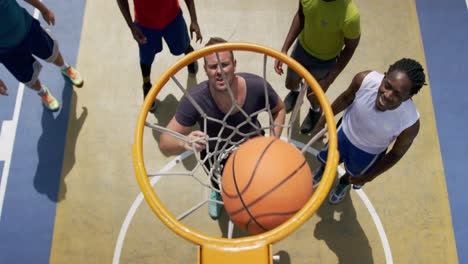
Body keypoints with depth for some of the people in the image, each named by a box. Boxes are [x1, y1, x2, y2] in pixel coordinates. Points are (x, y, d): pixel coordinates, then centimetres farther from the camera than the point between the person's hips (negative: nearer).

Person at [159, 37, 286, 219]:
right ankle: (217, 192, 70)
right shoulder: (195, 100, -40)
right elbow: (165, 145, -36)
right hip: (215, 153, 0)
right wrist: (184, 142, -59)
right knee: (219, 183, 31)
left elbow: (279, 110, -13)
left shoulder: (258, 87, -36)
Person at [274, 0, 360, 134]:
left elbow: (350, 48, -20)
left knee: (313, 95, 22)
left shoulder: (350, 16, -40)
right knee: (290, 84, 27)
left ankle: (315, 111, 59)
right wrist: (284, 49, -9)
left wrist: (328, 81, -18)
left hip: (325, 61, -3)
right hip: (302, 48, 3)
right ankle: (296, 91, 66)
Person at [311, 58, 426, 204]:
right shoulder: (365, 79, -37)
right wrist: (323, 120, 1)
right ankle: (324, 170, 68)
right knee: (327, 160, 30)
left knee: (353, 174, 30)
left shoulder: (410, 124, -40)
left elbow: (396, 154, -18)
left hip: (369, 152, -1)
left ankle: (345, 182, 68)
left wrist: (368, 177, -6)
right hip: (346, 131, 1)